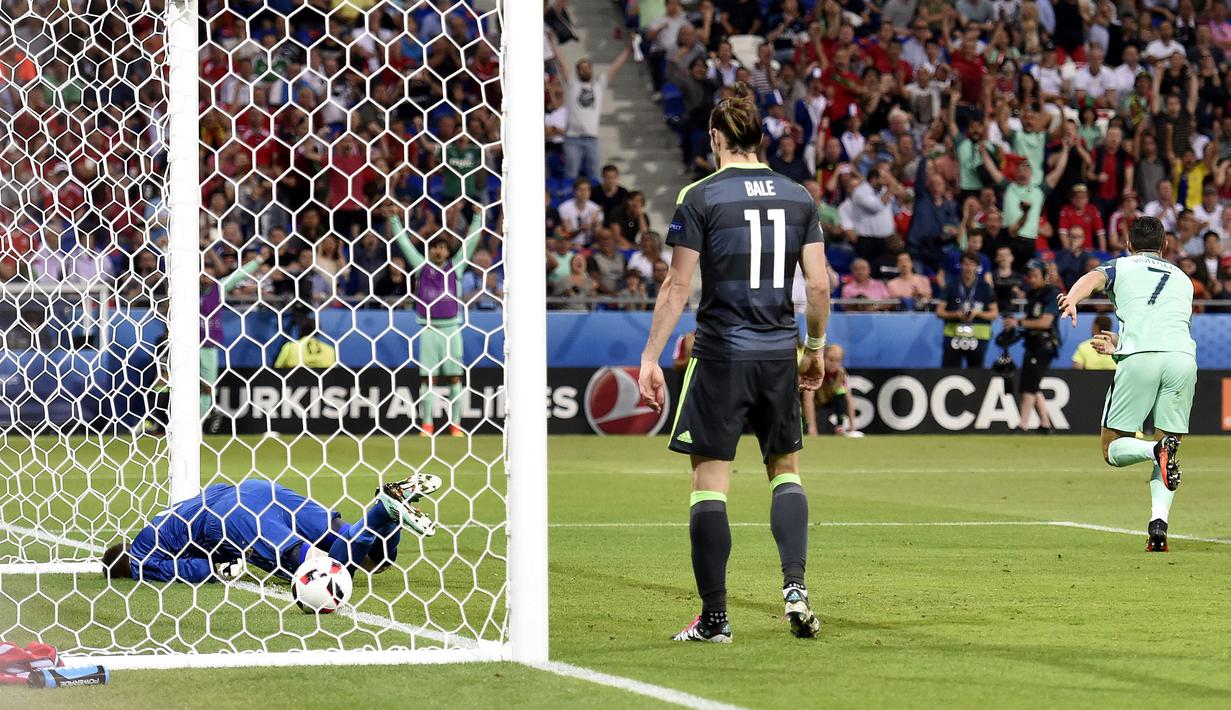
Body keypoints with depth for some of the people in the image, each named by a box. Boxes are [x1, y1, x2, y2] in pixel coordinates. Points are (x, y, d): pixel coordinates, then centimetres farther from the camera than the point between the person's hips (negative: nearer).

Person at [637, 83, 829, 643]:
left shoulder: (700, 198, -6)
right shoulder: (797, 197, 5)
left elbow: (678, 286, -8)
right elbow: (819, 285, 5)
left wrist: (651, 356, -4)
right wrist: (816, 347, 18)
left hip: (720, 356, -4)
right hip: (779, 355, 4)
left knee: (709, 484, 1)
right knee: (786, 470, 18)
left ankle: (714, 618, 0)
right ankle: (795, 586, 0)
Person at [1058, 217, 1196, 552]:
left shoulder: (1122, 266, 22)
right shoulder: (1182, 279, 33)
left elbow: (1093, 278, -1)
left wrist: (1072, 299, -21)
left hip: (1139, 357, -3)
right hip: (1184, 357, 3)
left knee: (1113, 450, 7)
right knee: (1168, 443, 13)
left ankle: (1156, 449, -25)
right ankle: (1159, 521, -10)